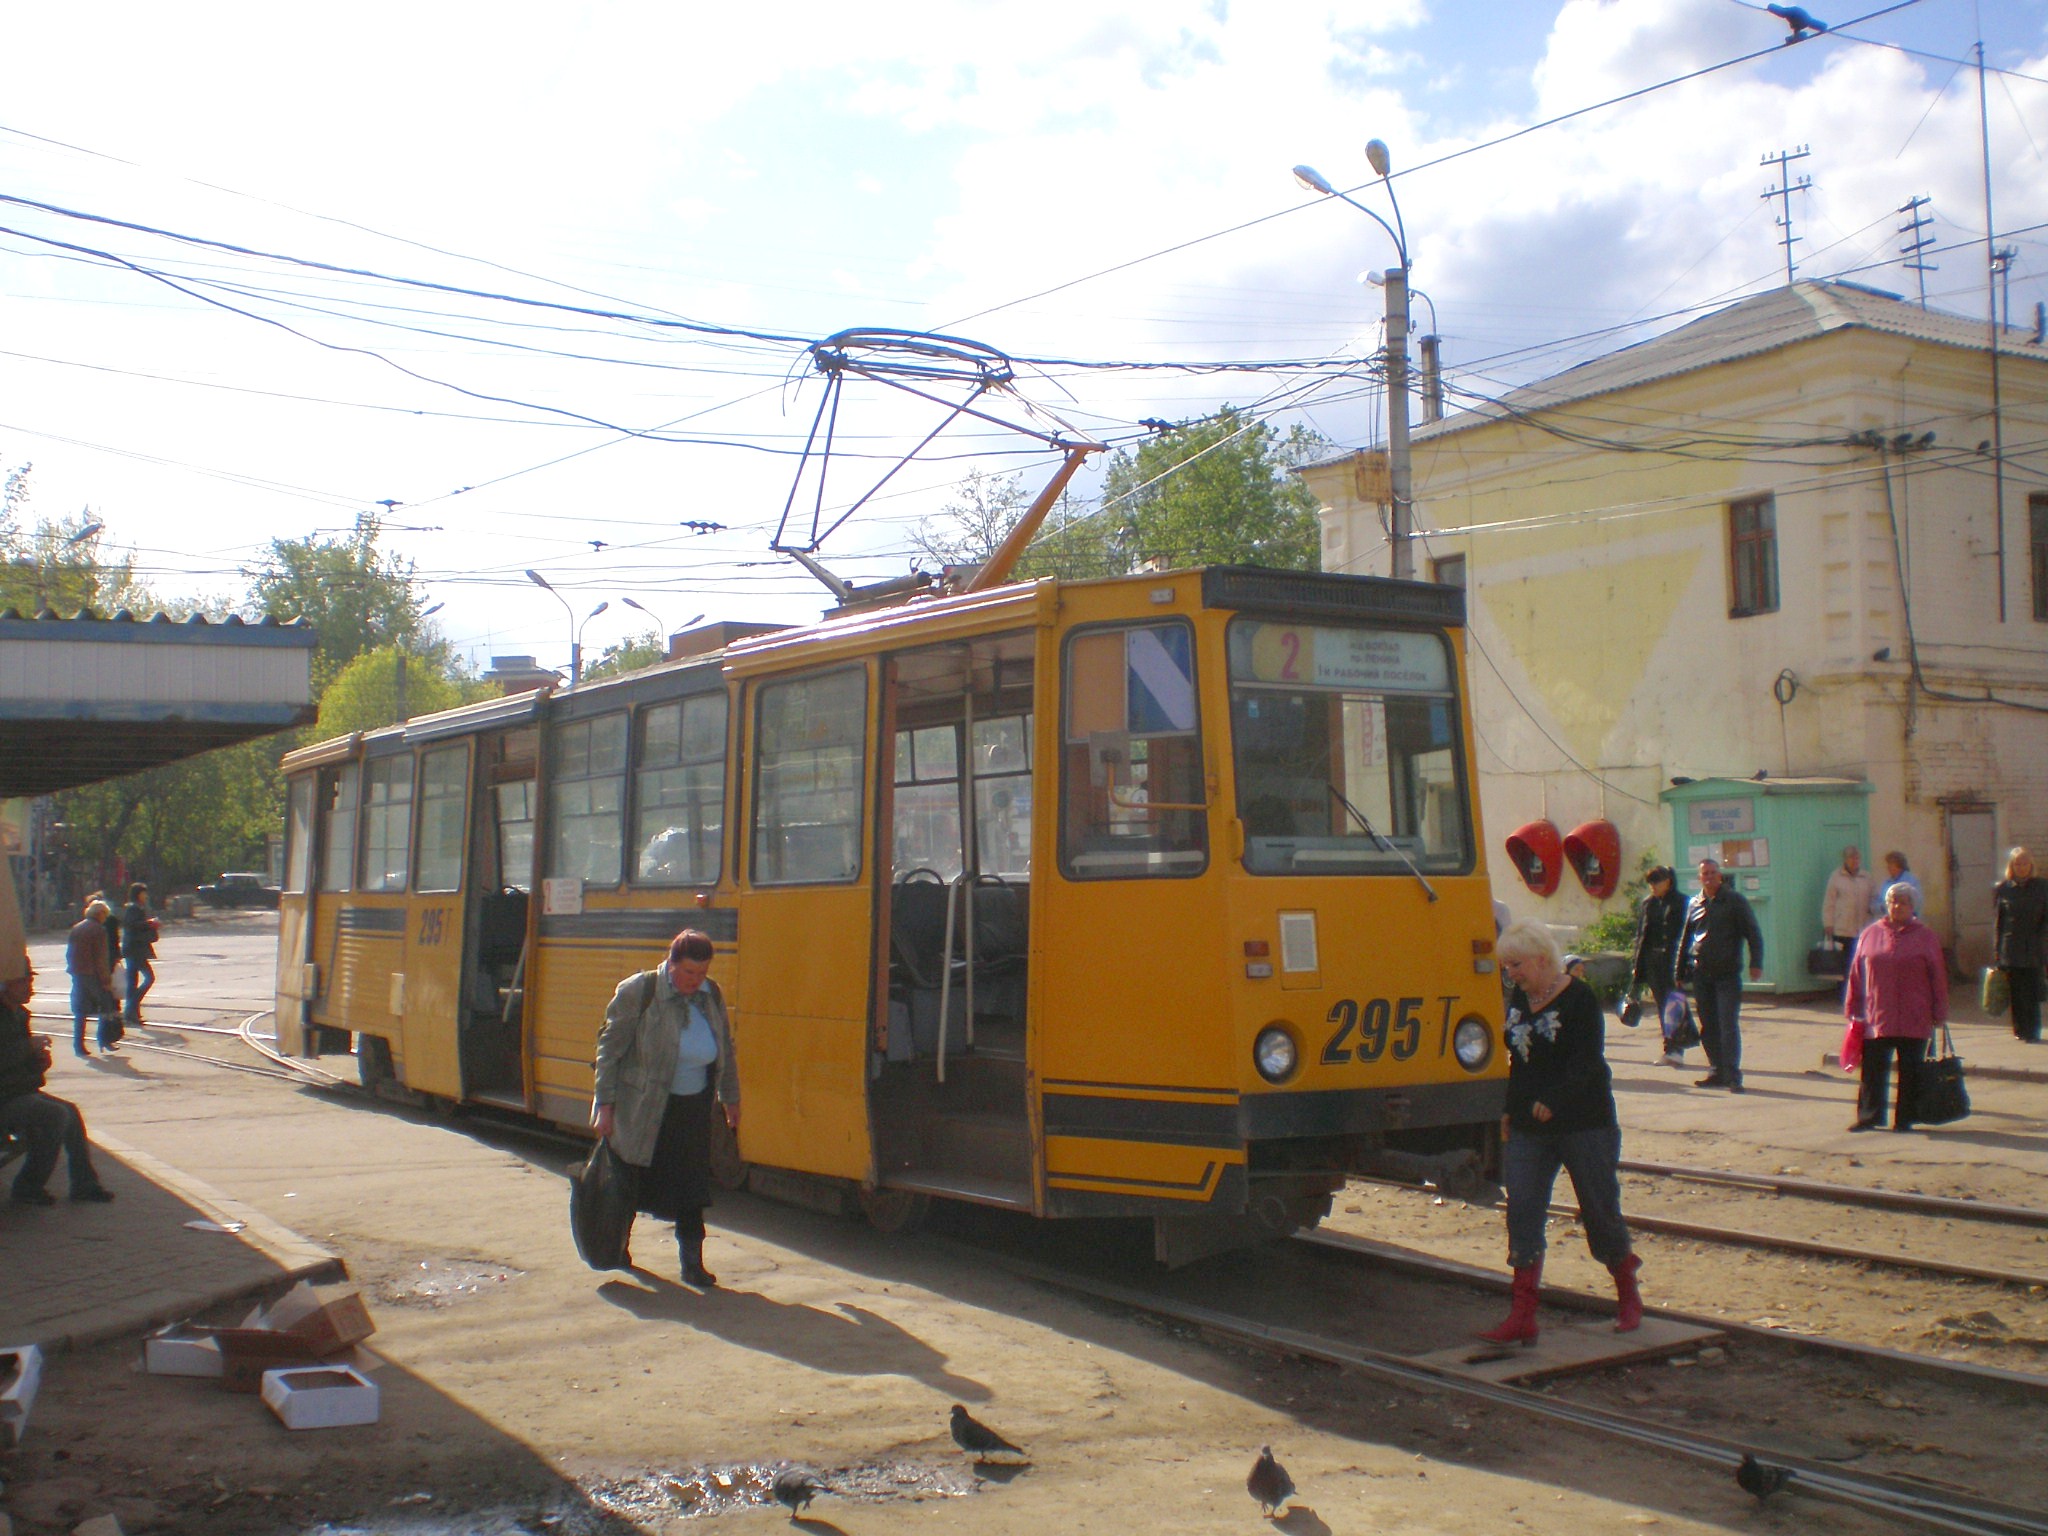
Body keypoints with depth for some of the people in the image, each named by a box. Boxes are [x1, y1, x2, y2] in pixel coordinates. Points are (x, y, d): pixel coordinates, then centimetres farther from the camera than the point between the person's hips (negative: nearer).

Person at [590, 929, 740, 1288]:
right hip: (641, 1109, -4)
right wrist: (605, 1104, -14)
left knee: (692, 1189, 1)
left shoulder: (712, 996, 1)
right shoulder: (637, 992, -15)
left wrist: (730, 1097, 18)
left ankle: (692, 1262, 9)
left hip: (693, 1110, 4)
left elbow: (725, 1049, 13)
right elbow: (610, 1048, -11)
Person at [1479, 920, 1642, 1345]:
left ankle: (1629, 1298, 28)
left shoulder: (1579, 999, -12)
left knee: (1601, 1211, 5)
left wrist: (1554, 1101, -33)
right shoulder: (1518, 998, 9)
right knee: (1522, 1214, -2)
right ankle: (1522, 1318, -2)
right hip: (1528, 1127, 6)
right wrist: (1509, 1111, 12)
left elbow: (1586, 1063, -20)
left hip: (1585, 1124, -6)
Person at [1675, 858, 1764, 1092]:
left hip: (1727, 974, -5)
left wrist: (1755, 964, -13)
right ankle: (1717, 1071, 16)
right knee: (1708, 1027, 8)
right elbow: (1685, 939, 21)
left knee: (1729, 1025, -9)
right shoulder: (1694, 904, 14)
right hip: (1701, 974, 5)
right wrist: (1681, 972, 20)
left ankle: (1732, 1075, -7)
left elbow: (1753, 933, -1)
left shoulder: (1734, 900, 1)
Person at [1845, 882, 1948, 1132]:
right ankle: (1869, 1116, 9)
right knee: (1873, 1069, 2)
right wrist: (1853, 1009, 7)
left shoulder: (1925, 936, 4)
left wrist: (1939, 1013, -1)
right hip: (1876, 1017, 1)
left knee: (1910, 1072, 4)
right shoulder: (1870, 934, 7)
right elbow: (1857, 974, 9)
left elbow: (1938, 977, 3)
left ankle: (1905, 1118, 12)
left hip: (1914, 1020, -1)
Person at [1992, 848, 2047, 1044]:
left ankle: (2032, 1032, 0)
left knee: (2032, 992, -4)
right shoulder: (2002, 888, 5)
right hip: (2010, 950, 0)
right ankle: (2021, 1029, 10)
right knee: (2016, 991, 1)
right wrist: (1997, 950, 1)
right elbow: (1997, 922, 6)